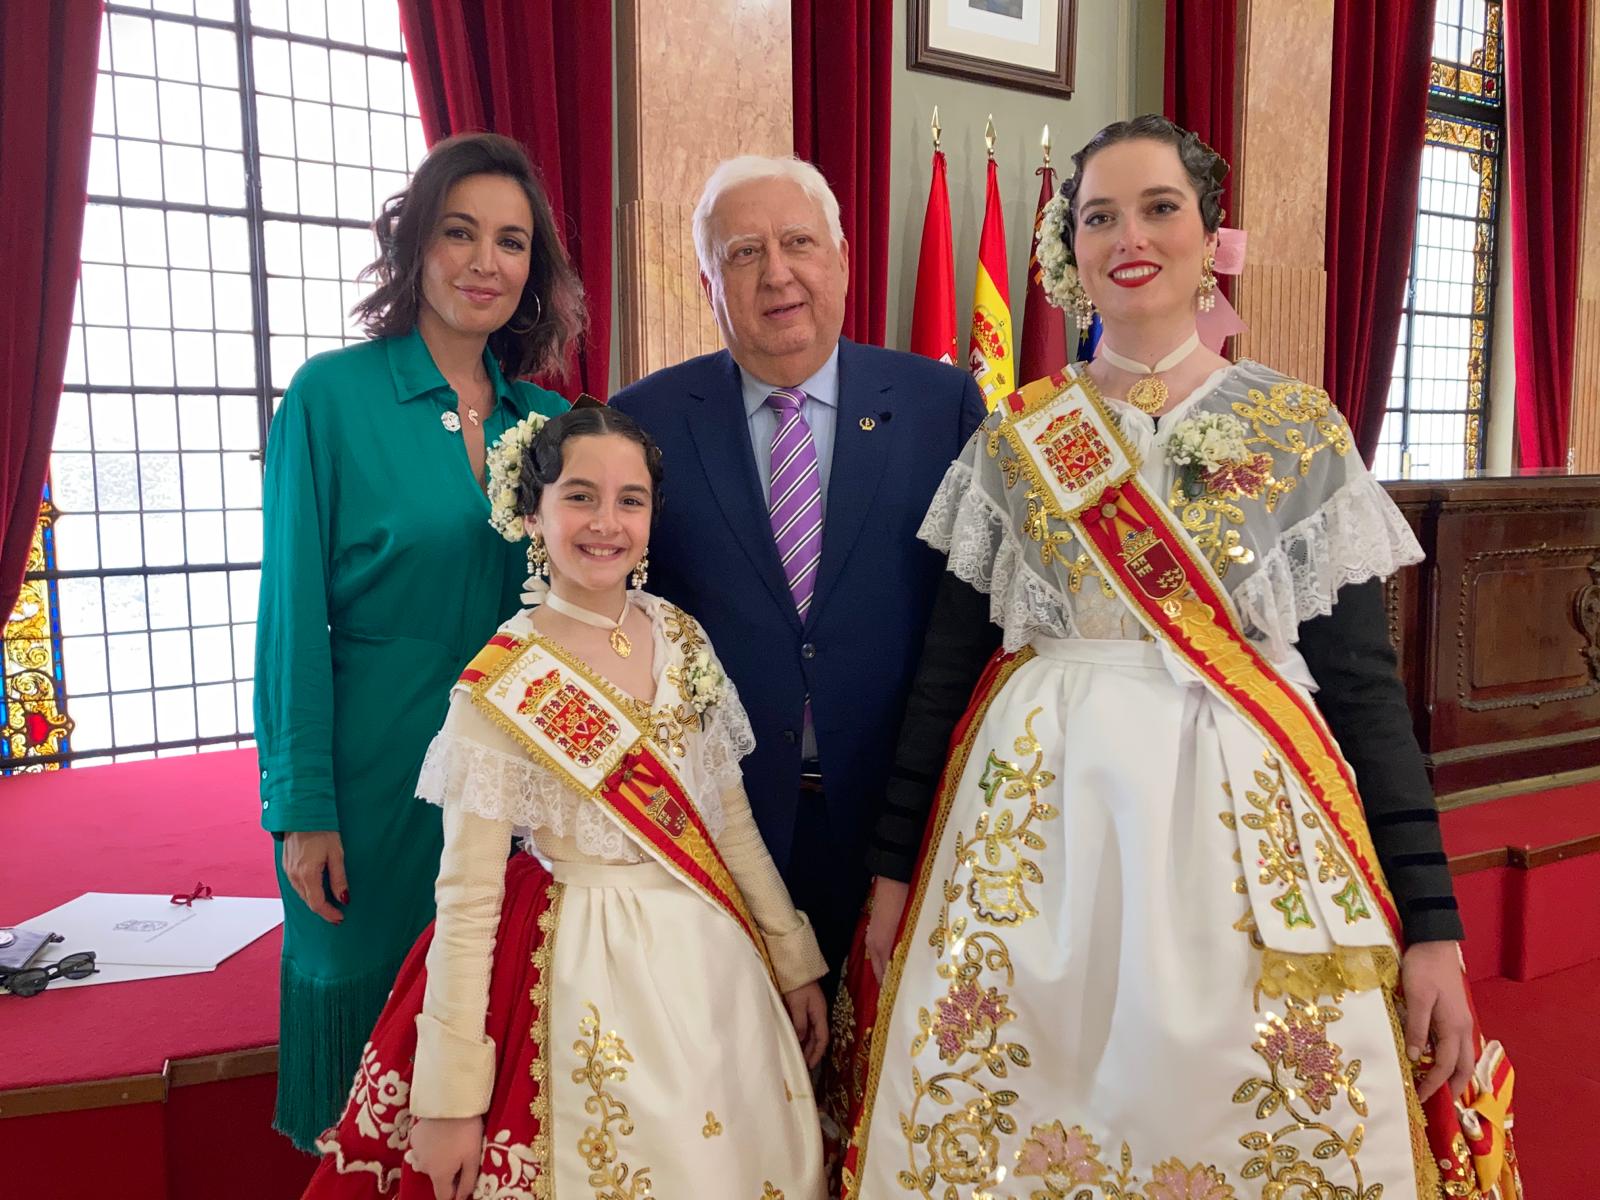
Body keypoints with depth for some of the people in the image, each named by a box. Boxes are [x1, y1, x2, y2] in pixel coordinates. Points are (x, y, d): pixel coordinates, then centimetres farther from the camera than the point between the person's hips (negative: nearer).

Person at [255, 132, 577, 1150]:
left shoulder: (548, 417, 4)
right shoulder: (332, 396, -7)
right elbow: (293, 613, -8)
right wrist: (303, 806, -10)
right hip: (373, 764, -3)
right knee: (368, 993, 13)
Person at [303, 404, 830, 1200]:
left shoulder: (683, 638, 0)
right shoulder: (501, 690, -15)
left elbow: (732, 820, 7)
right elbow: (467, 898, -13)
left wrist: (793, 959, 9)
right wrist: (451, 1097, -11)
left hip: (712, 960, 5)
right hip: (592, 977, -5)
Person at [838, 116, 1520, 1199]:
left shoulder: (1300, 429, 1)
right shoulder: (1013, 438, 4)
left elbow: (1363, 680, 0)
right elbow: (950, 658, 5)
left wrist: (1432, 924, -4)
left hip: (1250, 840, 0)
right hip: (1034, 835, 1)